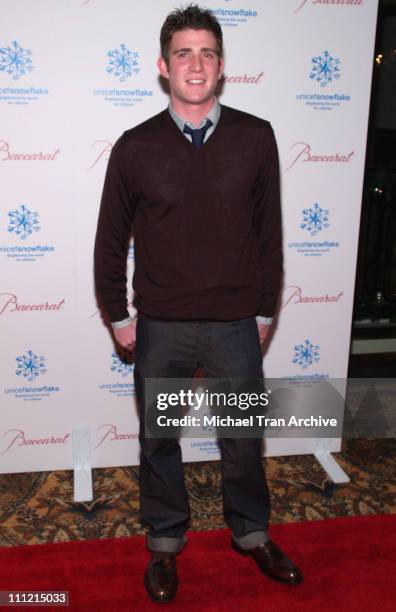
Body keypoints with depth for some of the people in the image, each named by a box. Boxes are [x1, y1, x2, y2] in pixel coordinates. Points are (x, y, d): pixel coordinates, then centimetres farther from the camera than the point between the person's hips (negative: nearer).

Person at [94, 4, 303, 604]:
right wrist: (118, 316, 5)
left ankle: (251, 533, 42)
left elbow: (269, 232, 3)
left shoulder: (256, 138, -3)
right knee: (158, 439, 15)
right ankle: (165, 542, 39)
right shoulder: (135, 147, -4)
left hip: (236, 324, 1)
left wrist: (265, 311, 6)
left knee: (244, 437, 16)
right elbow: (111, 240, 4)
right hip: (161, 327, 0)